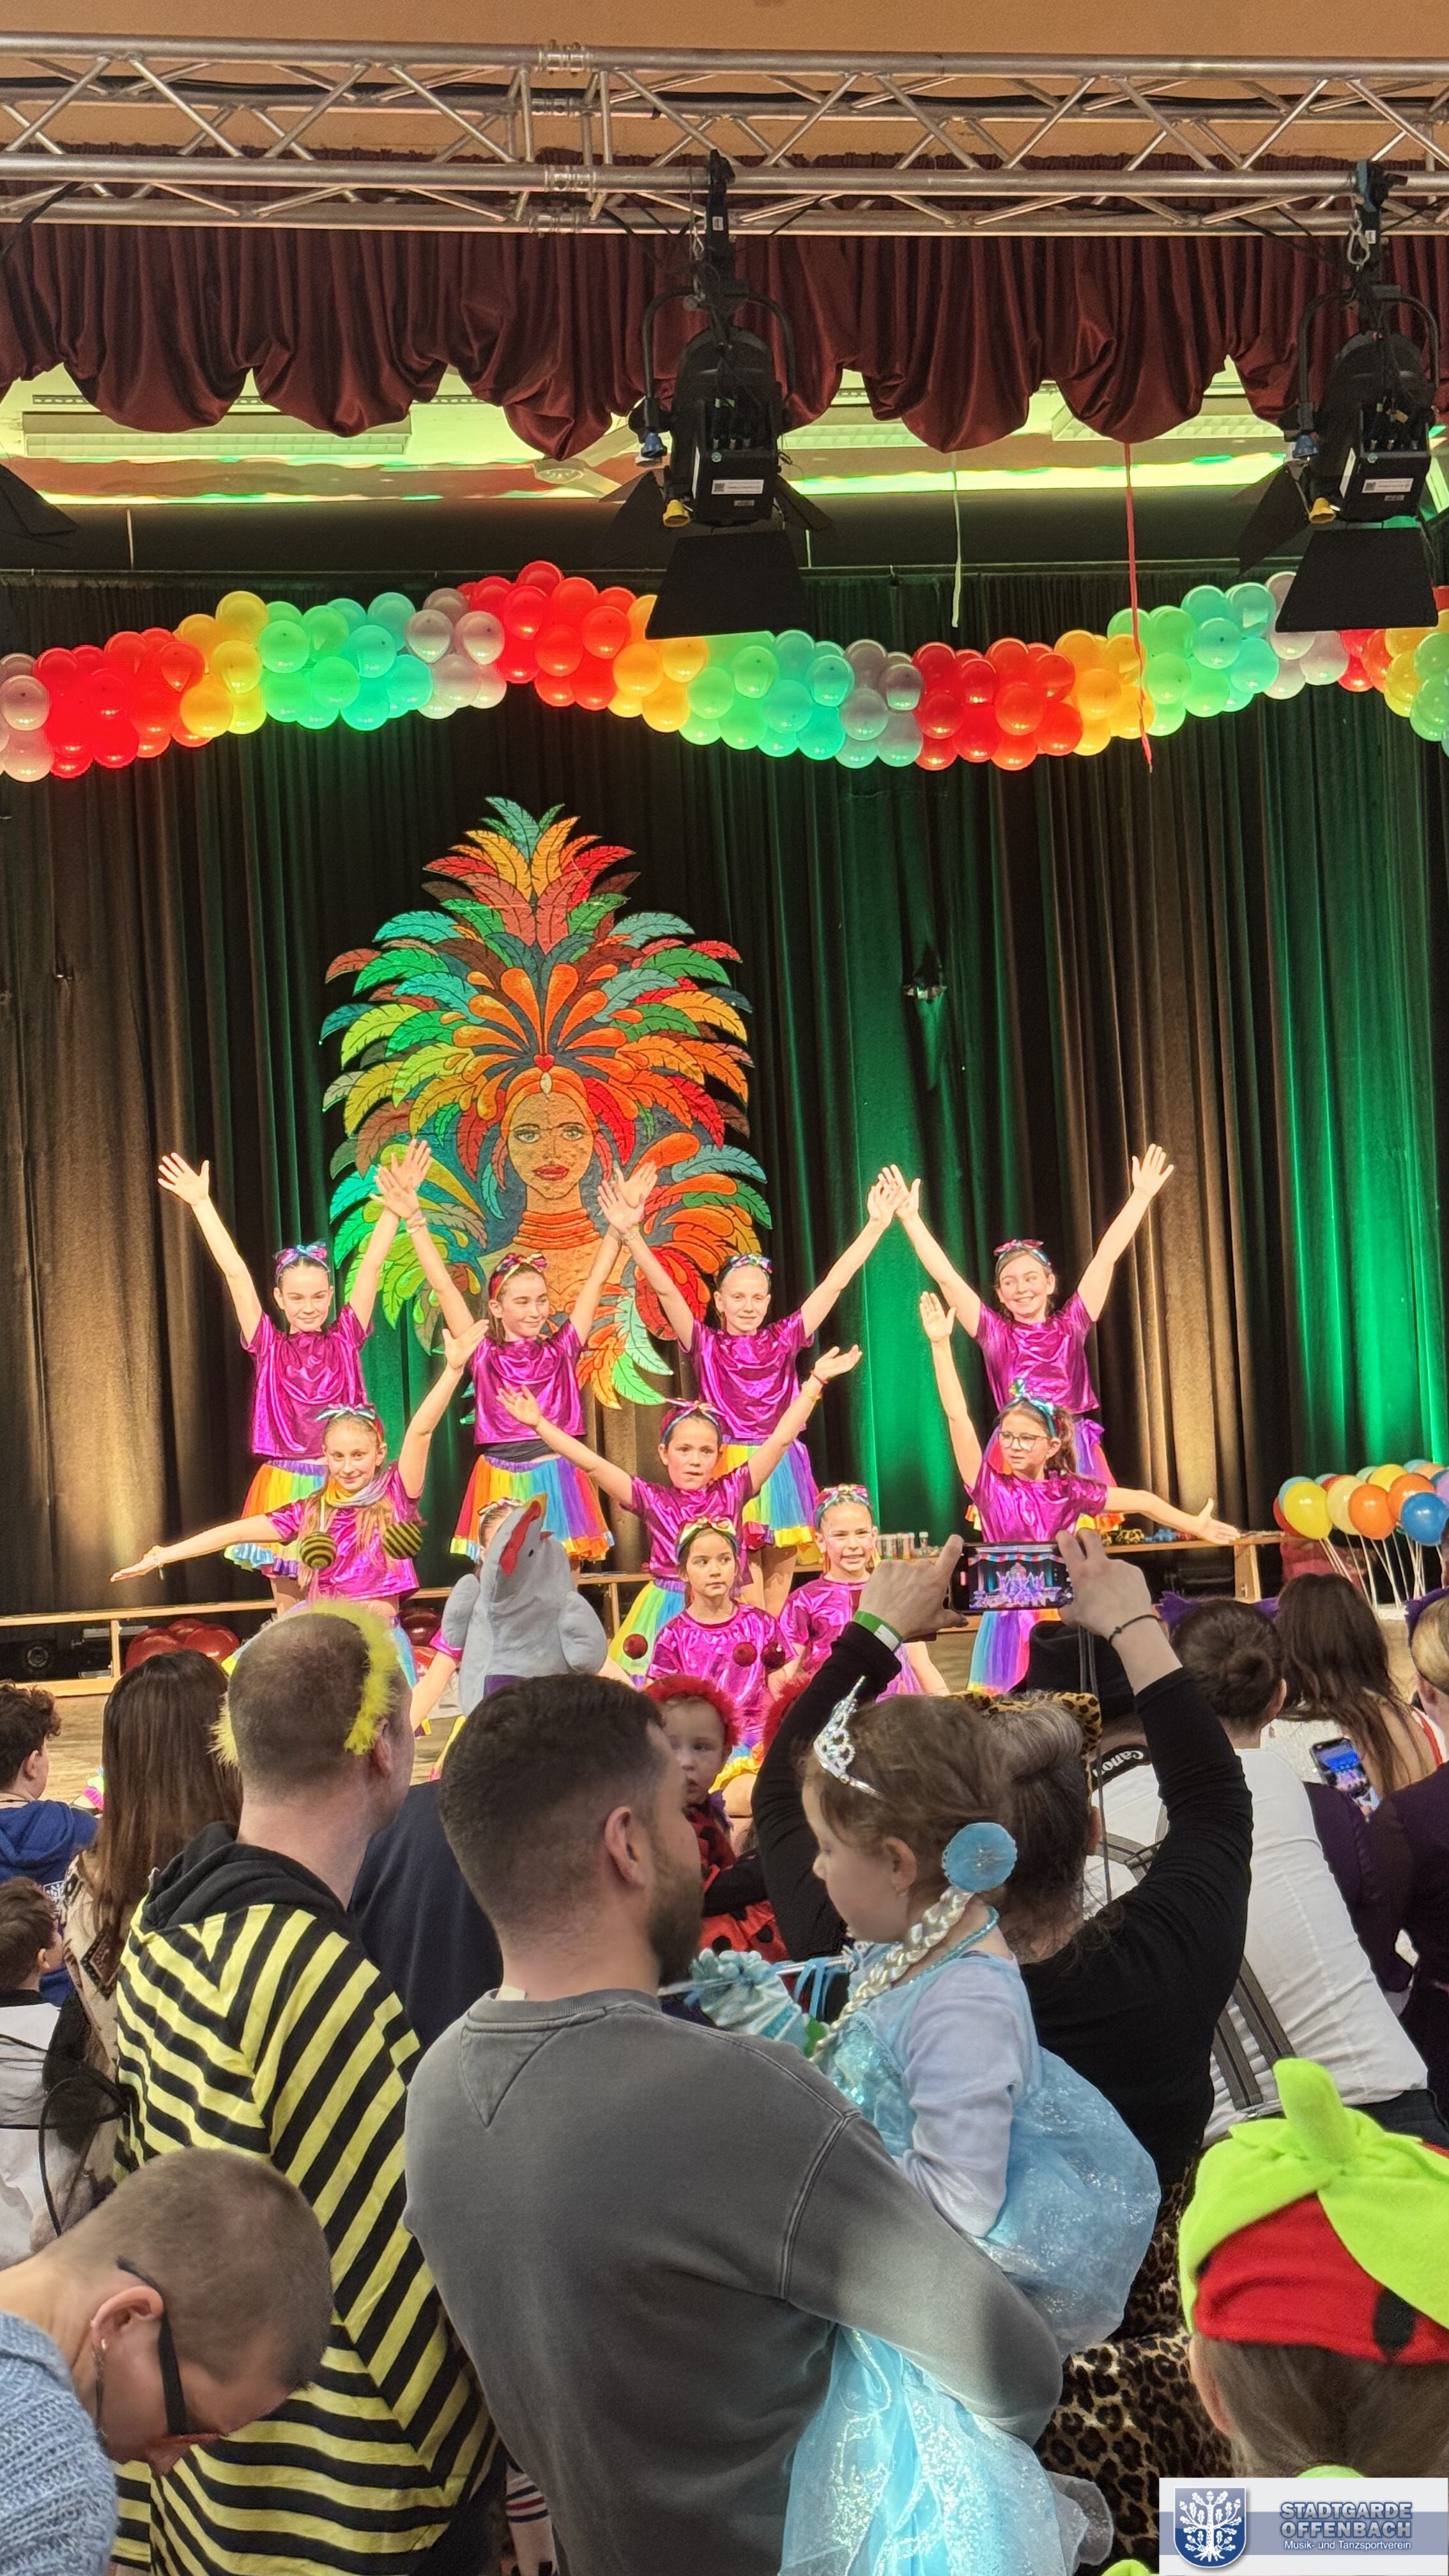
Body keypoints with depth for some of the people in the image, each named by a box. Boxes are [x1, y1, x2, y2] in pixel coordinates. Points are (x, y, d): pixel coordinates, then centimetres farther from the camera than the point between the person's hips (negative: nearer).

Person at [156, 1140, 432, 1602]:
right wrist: (201, 1203, -5)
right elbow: (235, 1272, -1)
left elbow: (371, 1265, -4)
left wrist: (400, 1206, -12)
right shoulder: (269, 1348, 3)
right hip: (284, 1489, 0)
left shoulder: (345, 1341, 4)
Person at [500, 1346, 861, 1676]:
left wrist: (815, 1382, 1)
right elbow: (591, 1463, -4)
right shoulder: (652, 1500, 2)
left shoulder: (730, 1492, 4)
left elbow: (780, 1440, 3)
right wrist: (539, 1424, -10)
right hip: (665, 1615, -1)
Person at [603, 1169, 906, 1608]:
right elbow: (665, 1289, -7)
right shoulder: (706, 1345, 3)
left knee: (777, 1595, 7)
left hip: (784, 1470, 2)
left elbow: (834, 1283, 5)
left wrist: (876, 1225, 0)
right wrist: (631, 1233, -17)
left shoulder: (782, 1340, 7)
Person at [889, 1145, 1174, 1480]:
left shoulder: (1070, 1326, 7)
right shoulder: (995, 1332, 6)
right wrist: (910, 1218, -5)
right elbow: (946, 1277, 1)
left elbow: (1105, 1259, 4)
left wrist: (1141, 1196, 1)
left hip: (1076, 1455, 1)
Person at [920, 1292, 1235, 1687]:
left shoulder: (1067, 1491, 3)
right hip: (1008, 1620, -1)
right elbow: (957, 1416, -8)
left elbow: (1138, 1500, 9)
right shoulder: (991, 1487, -2)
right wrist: (941, 1345, -13)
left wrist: (1195, 1525, 9)